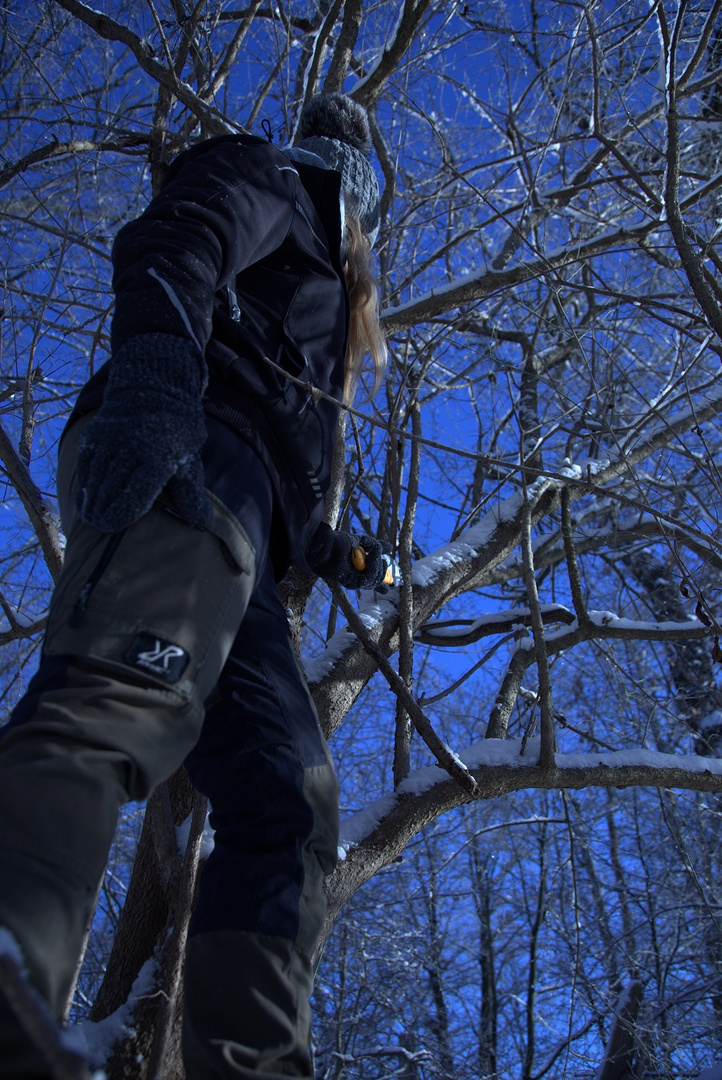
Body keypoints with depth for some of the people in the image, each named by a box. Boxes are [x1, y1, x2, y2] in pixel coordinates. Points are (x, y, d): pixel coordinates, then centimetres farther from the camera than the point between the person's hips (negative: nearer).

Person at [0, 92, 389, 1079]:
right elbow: (173, 246, -6)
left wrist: (336, 554, 41)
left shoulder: (317, 293, 45)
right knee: (129, 698, -35)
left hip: (234, 544, 10)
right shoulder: (268, 179, 21)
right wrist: (155, 371, -25)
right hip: (189, 446, -9)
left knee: (289, 805, -4)